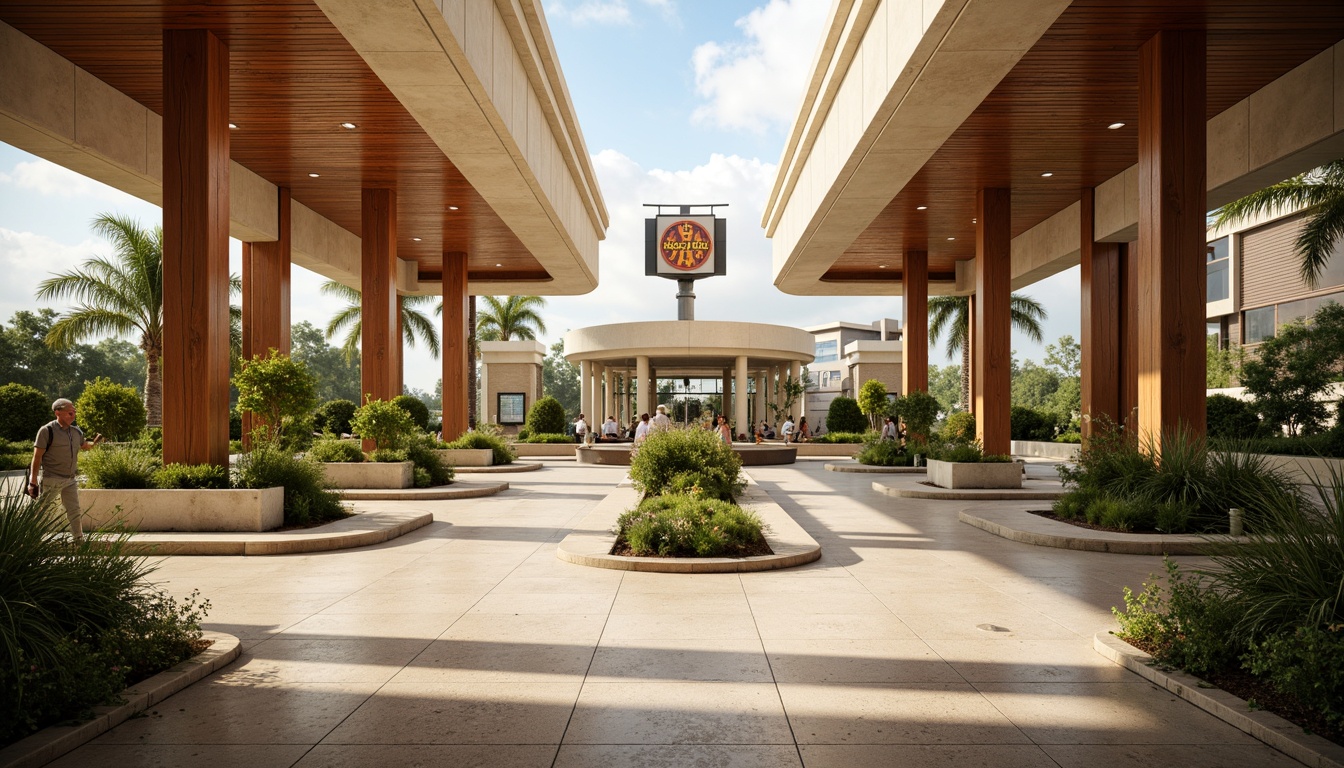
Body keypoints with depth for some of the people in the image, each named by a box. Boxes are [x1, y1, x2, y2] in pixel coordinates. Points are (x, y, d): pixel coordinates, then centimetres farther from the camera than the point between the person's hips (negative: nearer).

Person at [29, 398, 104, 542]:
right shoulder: (47, 431, -11)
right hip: (51, 480, -6)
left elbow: (84, 446, 26)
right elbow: (37, 457, -11)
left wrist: (94, 443, 2)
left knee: (75, 511, 12)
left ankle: (79, 541, 22)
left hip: (70, 480, 6)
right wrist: (33, 481, -15)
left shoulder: (76, 432, 7)